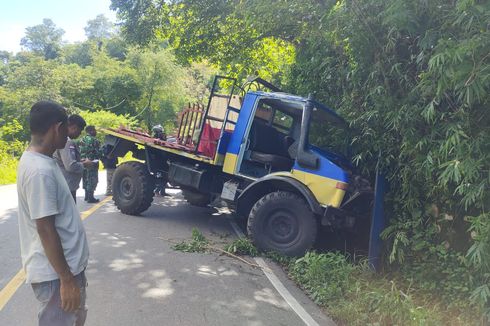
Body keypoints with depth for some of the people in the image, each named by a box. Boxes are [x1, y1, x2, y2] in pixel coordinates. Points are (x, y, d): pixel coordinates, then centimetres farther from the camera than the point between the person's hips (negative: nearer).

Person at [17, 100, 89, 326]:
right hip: (55, 273, -9)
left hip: (66, 264, 9)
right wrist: (67, 279, -20)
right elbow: (45, 229, -25)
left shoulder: (39, 161, 6)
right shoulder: (40, 171, -25)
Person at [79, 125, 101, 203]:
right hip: (92, 163, -8)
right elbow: (98, 152, -15)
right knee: (92, 179, -3)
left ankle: (87, 195, 26)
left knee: (86, 179, 17)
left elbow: (80, 151, 15)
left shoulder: (82, 140, 12)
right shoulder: (94, 140, -13)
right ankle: (90, 197, -3)